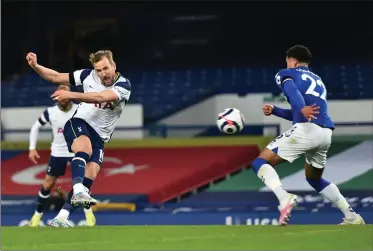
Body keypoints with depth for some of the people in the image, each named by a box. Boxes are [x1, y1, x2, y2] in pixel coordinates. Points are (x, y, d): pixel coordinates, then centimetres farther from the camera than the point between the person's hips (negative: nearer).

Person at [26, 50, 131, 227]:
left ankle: (61, 218, -10)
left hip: (100, 137, 2)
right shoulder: (88, 76, -4)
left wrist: (72, 95, -41)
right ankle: (79, 191, -55)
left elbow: (100, 97, -30)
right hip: (79, 124, -2)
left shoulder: (124, 85, -12)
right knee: (85, 147, -35)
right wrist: (35, 66, -11)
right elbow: (56, 77, 5)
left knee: (90, 175, -12)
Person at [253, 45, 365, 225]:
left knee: (260, 163, 1)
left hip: (305, 130, -7)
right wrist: (274, 110, 28)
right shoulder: (318, 81, 33)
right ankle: (352, 217, 21)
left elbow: (292, 90, -13)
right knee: (314, 179, 30)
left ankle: (284, 198, -25)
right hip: (326, 134, 7)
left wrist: (302, 109, -32)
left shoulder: (287, 74, 12)